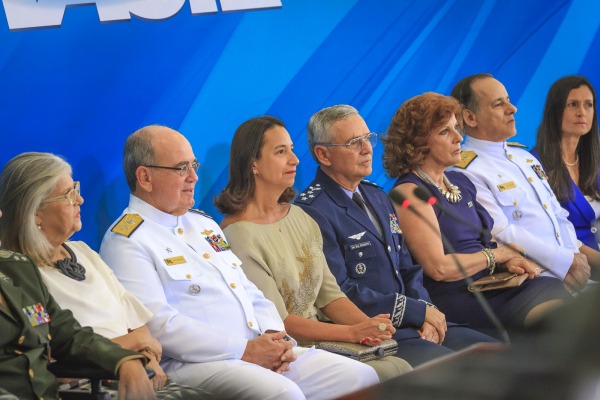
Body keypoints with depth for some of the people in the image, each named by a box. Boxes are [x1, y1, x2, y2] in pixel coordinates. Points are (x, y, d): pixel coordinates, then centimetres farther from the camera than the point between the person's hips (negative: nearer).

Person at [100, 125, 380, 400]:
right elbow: (159, 327, -16)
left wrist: (274, 337, 1)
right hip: (195, 364, -8)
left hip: (262, 351, 8)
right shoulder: (126, 241, -4)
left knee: (360, 377, -6)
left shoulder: (202, 223, 23)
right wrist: (244, 350, -16)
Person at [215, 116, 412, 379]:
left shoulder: (299, 217, 13)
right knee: (391, 373, -23)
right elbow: (278, 322, -15)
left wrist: (368, 326, -8)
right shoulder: (239, 235, -13)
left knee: (401, 368, -15)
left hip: (319, 339, 8)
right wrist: (353, 333, -20)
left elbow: (328, 294, 11)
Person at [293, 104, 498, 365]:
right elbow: (340, 293, -17)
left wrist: (427, 314, -1)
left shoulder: (377, 197, 20)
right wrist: (418, 311, -12)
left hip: (409, 325, 9)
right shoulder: (313, 213, -10)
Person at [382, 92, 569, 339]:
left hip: (492, 284, 8)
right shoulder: (410, 193, -7)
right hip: (456, 298, -8)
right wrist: (498, 255, -4)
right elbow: (439, 267, -16)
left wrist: (508, 261, 0)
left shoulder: (459, 182, 20)